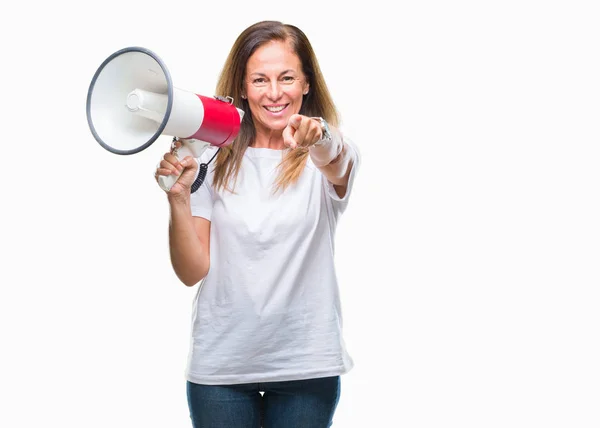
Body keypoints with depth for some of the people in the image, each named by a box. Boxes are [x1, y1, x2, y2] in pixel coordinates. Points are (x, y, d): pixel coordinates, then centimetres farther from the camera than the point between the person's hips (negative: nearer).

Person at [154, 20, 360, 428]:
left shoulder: (334, 152, -1)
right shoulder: (216, 159, 1)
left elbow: (338, 165, -27)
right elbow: (192, 272, -3)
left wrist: (322, 143, -48)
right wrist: (178, 199, -18)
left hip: (306, 364, 0)